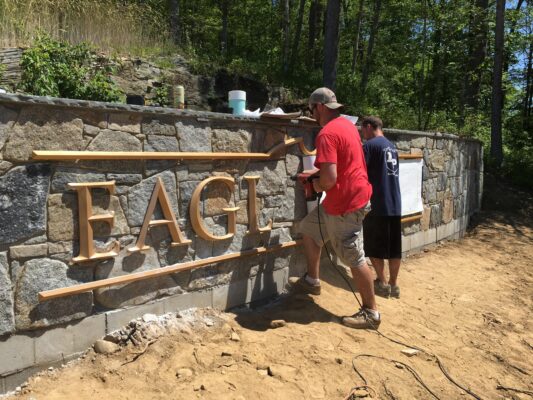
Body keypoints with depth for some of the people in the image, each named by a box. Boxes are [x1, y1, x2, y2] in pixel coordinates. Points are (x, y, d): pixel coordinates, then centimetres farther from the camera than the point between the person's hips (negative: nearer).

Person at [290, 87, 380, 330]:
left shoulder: (327, 133, -20)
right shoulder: (346, 124, 11)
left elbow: (330, 178, -29)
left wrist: (318, 186, -8)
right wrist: (317, 171, 17)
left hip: (346, 205, -10)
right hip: (353, 195, 10)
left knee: (354, 259, 0)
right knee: (308, 228, 21)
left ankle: (371, 313, 15)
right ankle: (312, 281, 32)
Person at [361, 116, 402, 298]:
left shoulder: (370, 145, -8)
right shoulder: (392, 147, 16)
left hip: (377, 205, -7)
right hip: (395, 204, 7)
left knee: (374, 247, 5)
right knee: (394, 248, 10)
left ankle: (382, 283, 10)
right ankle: (394, 284, 16)